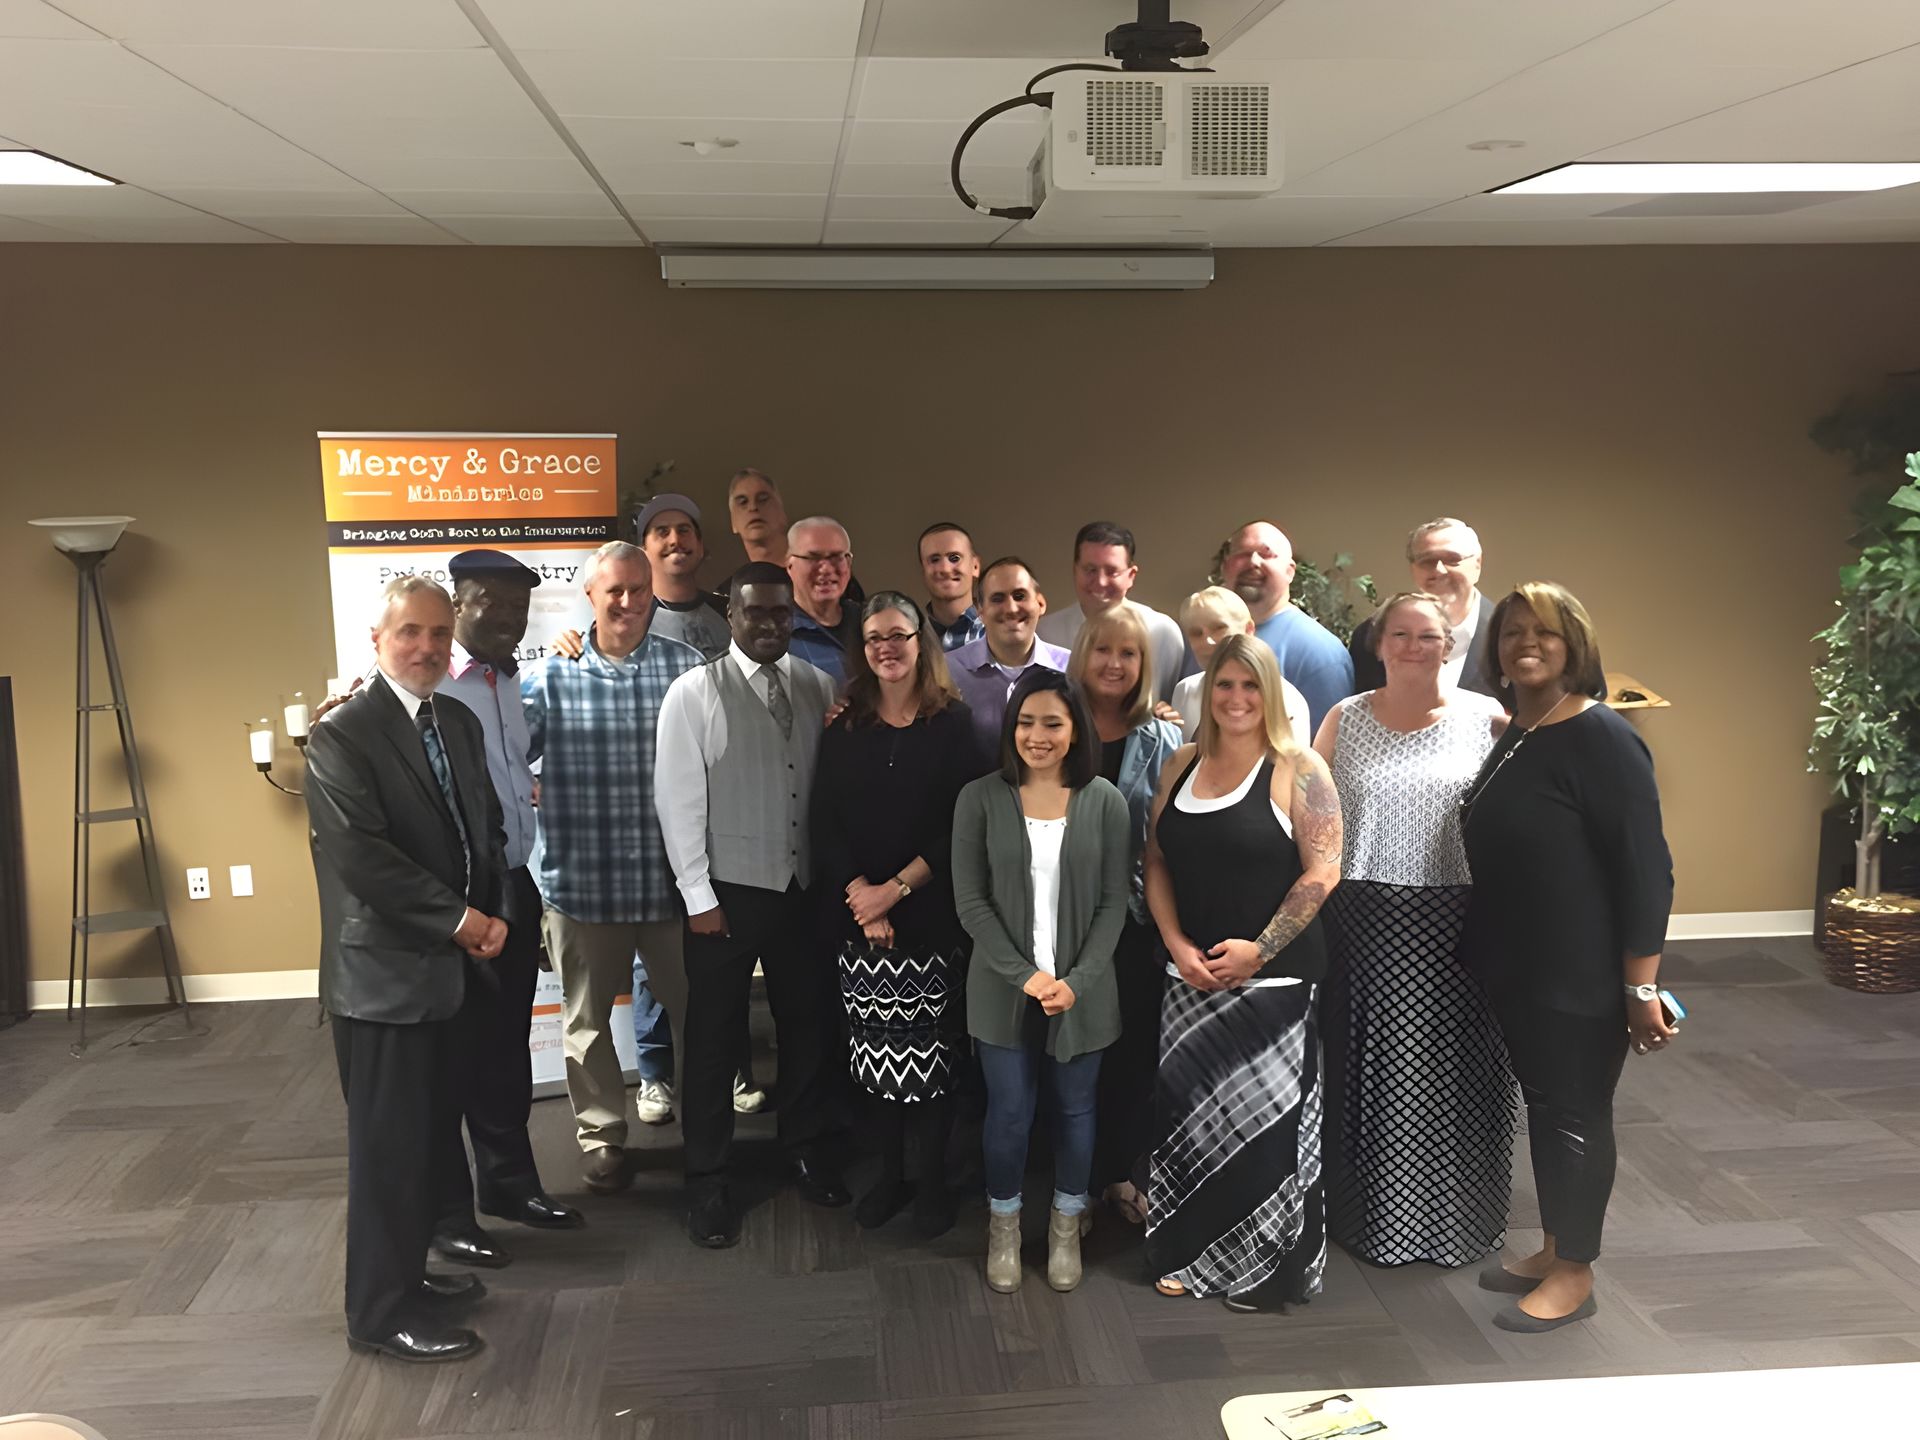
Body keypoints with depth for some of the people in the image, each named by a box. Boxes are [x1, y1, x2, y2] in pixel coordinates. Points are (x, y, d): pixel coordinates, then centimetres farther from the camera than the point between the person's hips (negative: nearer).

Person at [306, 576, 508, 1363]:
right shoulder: (341, 736, -13)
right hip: (384, 972, -7)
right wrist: (458, 920, -18)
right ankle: (382, 1310, 16)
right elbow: (362, 857, -22)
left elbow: (487, 826, 14)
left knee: (434, 1135, 16)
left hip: (452, 968, 7)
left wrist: (490, 914, -3)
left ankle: (409, 1271, 32)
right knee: (389, 1146, 2)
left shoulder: (460, 722, 10)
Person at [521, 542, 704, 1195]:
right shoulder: (549, 675, -2)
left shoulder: (687, 667, -1)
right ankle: (601, 1136, 33)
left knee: (699, 1008, 13)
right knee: (588, 1019, 14)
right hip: (582, 880, 0)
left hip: (672, 878, 0)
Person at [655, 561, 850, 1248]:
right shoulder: (695, 692, -7)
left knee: (811, 1023, 16)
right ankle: (708, 1181, 22)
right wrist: (699, 897, -10)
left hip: (804, 886, 4)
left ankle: (807, 1149, 37)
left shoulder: (818, 688, 3)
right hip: (728, 890, -4)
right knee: (715, 1038, 6)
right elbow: (678, 799, -9)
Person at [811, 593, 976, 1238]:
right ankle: (890, 1173, 21)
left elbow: (961, 825, -5)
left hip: (930, 914, -2)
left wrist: (897, 888, -12)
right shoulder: (844, 729, 8)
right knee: (876, 1049, 6)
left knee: (928, 1050, 1)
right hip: (858, 918, 2)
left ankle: (931, 1180, 15)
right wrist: (861, 897, -10)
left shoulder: (952, 725, 0)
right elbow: (826, 823, 3)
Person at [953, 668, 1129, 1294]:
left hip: (1082, 990, 1)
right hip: (1004, 989, -1)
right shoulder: (980, 799, -6)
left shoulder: (1104, 802, -3)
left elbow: (1113, 903, -2)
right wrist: (1024, 974, -13)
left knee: (1074, 1108, 12)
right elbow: (970, 900, -6)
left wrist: (1078, 980, -12)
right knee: (1009, 1111, 6)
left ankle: (1067, 1225, 33)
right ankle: (1004, 1225, 30)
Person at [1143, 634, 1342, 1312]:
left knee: (1266, 1123, -2)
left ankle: (1273, 1270, 14)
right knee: (1188, 1110, 6)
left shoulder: (1298, 771, -5)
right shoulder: (1182, 766, 10)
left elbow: (1322, 871, -10)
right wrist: (1176, 942, -3)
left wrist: (1260, 948, -15)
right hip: (1192, 974, 5)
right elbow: (1156, 862, 10)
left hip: (1274, 977, -5)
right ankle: (1189, 1255, 22)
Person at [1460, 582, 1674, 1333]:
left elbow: (1645, 868, -19)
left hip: (1582, 973, -8)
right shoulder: (1511, 735, 9)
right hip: (1516, 966, 8)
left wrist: (1642, 985, -21)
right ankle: (1552, 1250, 31)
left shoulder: (1601, 738, -17)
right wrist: (1487, 952, 15)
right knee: (1542, 1104, 17)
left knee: (1575, 1112, 3)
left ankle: (1575, 1275, 18)